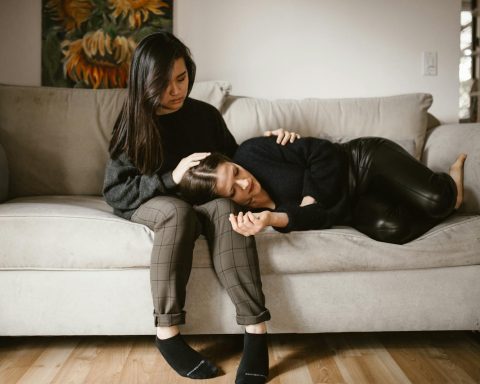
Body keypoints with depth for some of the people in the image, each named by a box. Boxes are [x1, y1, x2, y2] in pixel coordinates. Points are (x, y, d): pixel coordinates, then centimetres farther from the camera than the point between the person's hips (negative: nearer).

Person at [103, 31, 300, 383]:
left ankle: (256, 331, -40)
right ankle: (167, 332, -33)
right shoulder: (133, 121, -5)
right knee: (178, 212, -37)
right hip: (150, 204, -1)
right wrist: (171, 178, -24)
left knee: (225, 208, -34)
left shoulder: (205, 115, 2)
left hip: (203, 202, 2)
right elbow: (115, 193, -11)